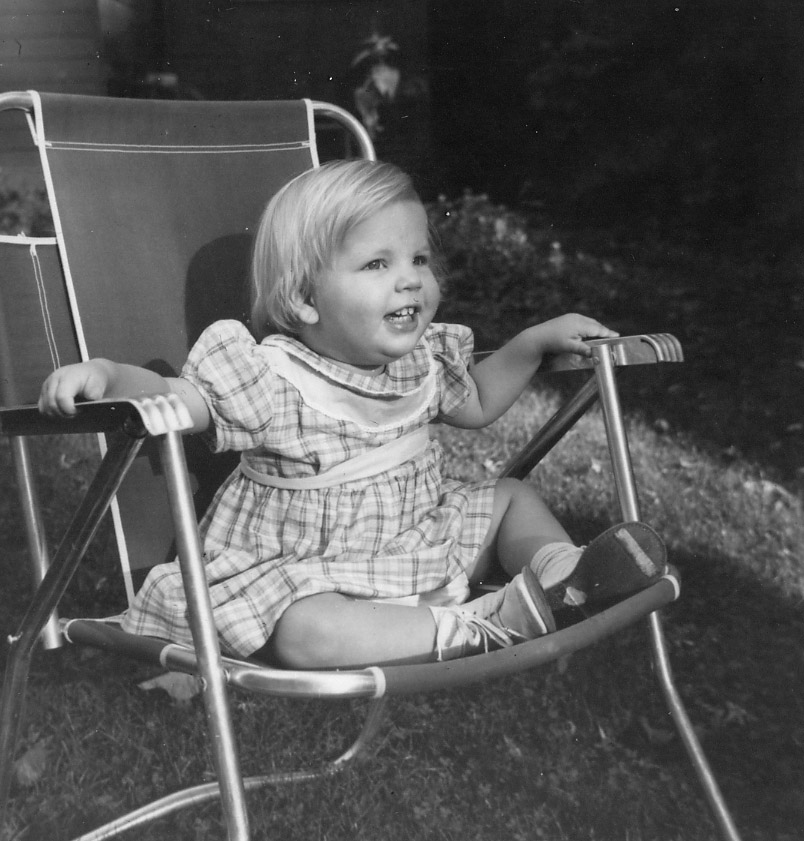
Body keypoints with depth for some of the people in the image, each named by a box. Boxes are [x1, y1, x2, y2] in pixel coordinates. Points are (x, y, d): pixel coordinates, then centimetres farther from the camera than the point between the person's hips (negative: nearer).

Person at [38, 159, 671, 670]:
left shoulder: (421, 361, -1)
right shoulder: (269, 377, -24)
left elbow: (476, 404, 18)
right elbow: (172, 401, -27)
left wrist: (536, 341, 8)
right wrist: (106, 373, -47)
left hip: (417, 547, 7)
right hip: (298, 571, -7)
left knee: (511, 495, 12)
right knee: (304, 635, -39)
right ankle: (490, 625, -33)